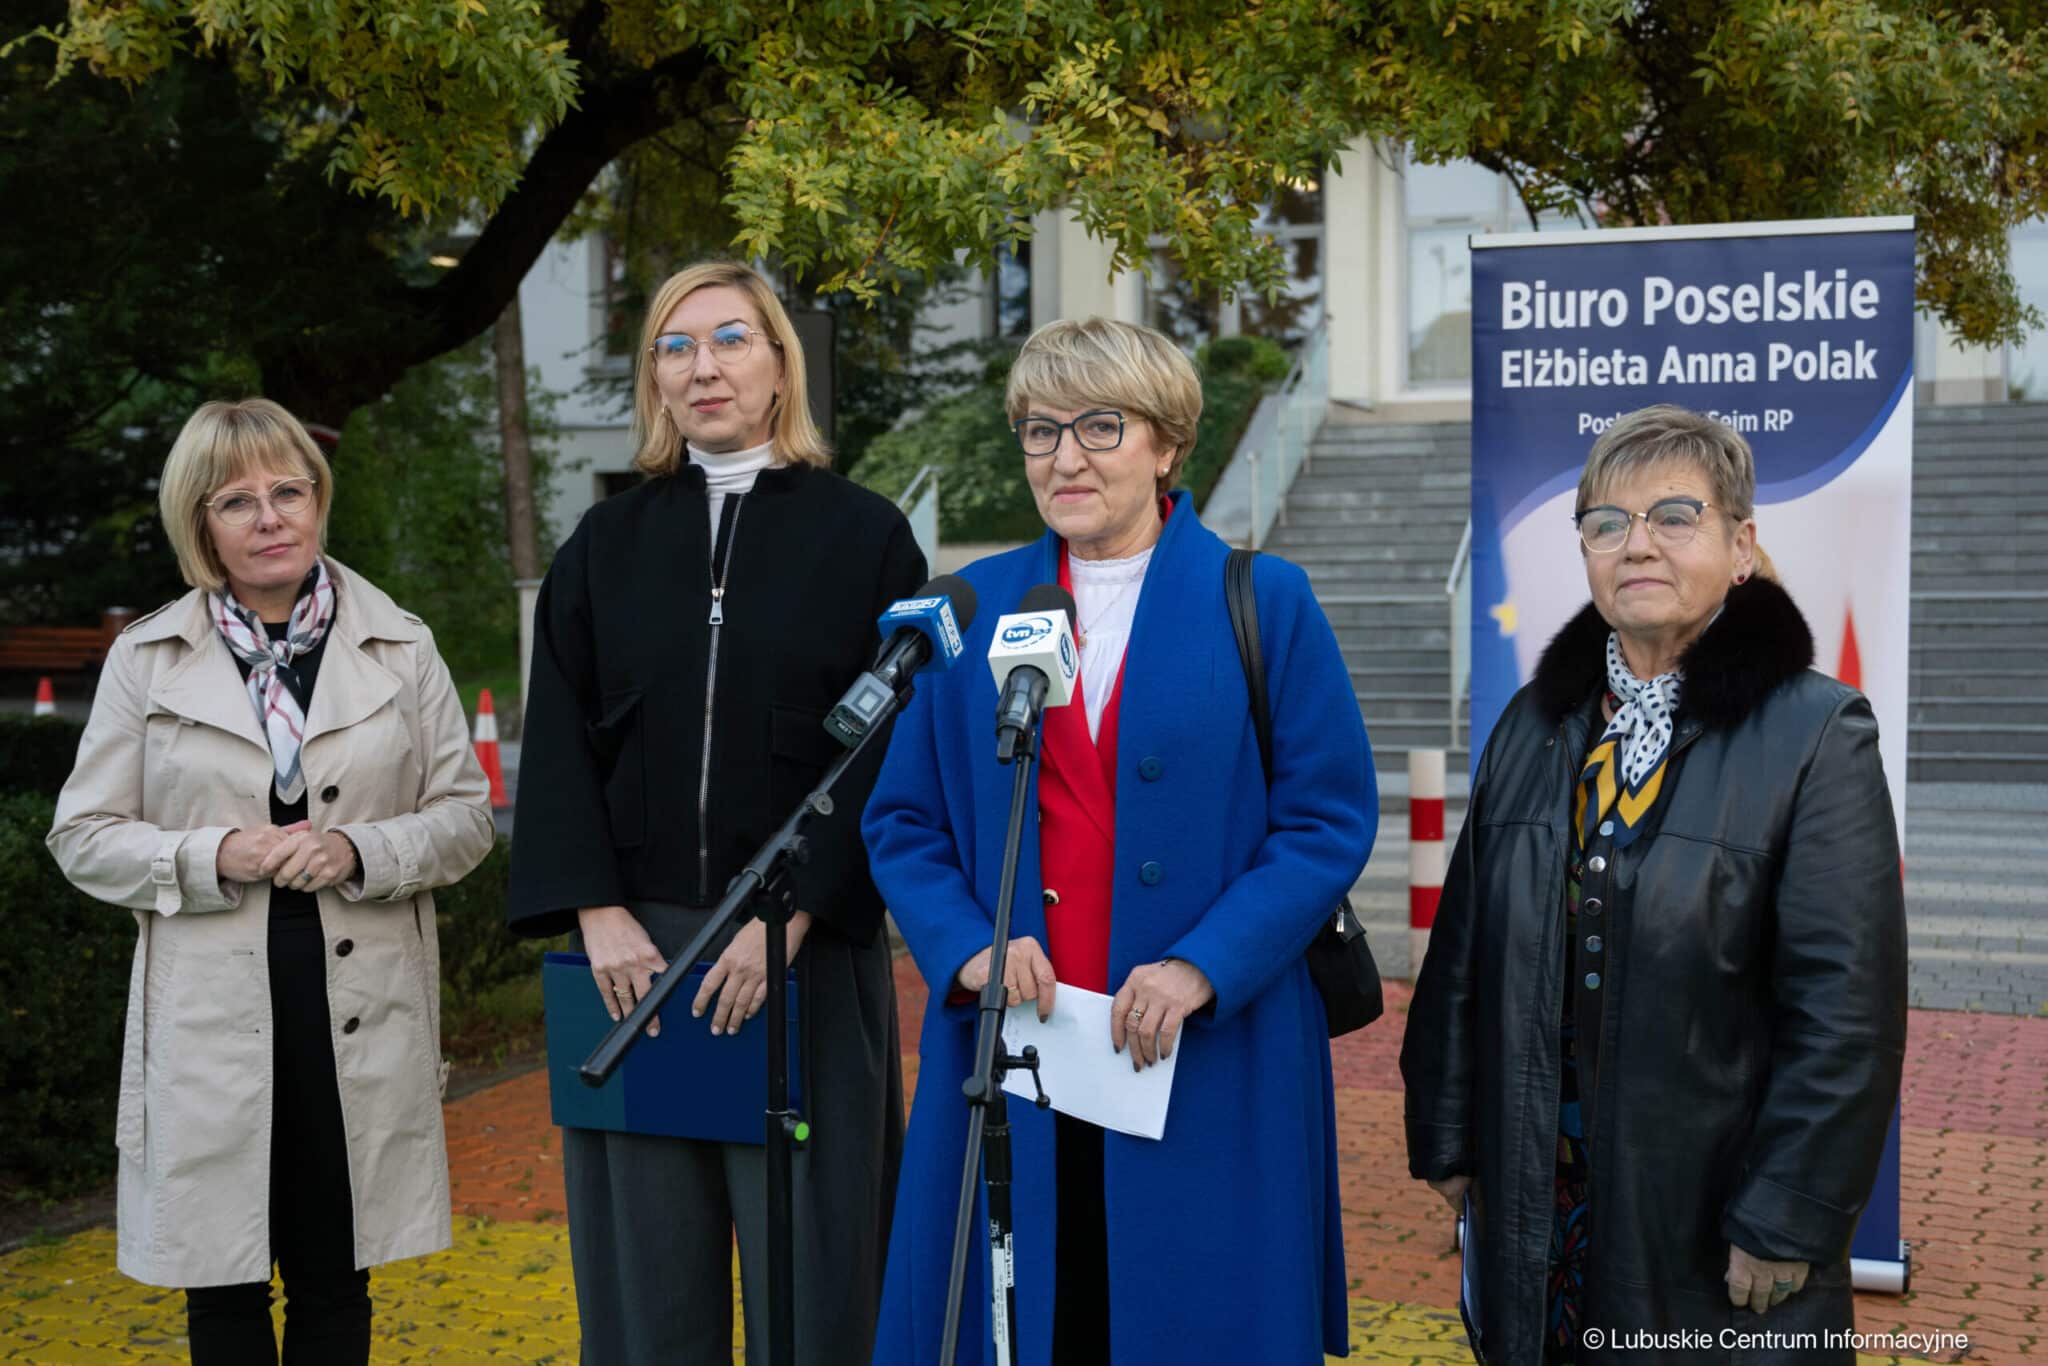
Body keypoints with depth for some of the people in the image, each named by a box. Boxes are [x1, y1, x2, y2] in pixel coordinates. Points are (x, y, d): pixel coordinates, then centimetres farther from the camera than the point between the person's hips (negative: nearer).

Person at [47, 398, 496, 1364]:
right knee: (223, 1287, 8)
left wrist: (361, 852, -13)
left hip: (362, 1013, 1)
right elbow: (82, 837, 5)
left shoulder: (400, 647, 5)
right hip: (211, 1017, 0)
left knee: (336, 1284, 10)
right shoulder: (146, 660, 4)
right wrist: (213, 857, -12)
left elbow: (465, 815, 6)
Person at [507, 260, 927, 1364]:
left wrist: (792, 914, -14)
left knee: (805, 1267, 3)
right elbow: (558, 743, 5)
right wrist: (598, 913, -8)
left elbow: (890, 748, -5)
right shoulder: (606, 546, 10)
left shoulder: (863, 536, 2)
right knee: (648, 1268, 8)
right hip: (635, 945, 3)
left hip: (805, 952, -2)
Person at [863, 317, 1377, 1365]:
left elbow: (1331, 819, -3)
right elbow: (901, 821, 10)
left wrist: (1203, 966, -14)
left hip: (1206, 1063, -2)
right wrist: (965, 946, -8)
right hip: (1009, 1055, 2)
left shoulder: (1263, 602, 2)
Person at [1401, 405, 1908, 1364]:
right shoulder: (1535, 725, 7)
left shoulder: (1817, 734, -9)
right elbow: (1463, 950, 10)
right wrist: (1447, 1139, 7)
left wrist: (1786, 1221, -14)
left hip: (1707, 1217, -4)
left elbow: (1847, 1010, -12)